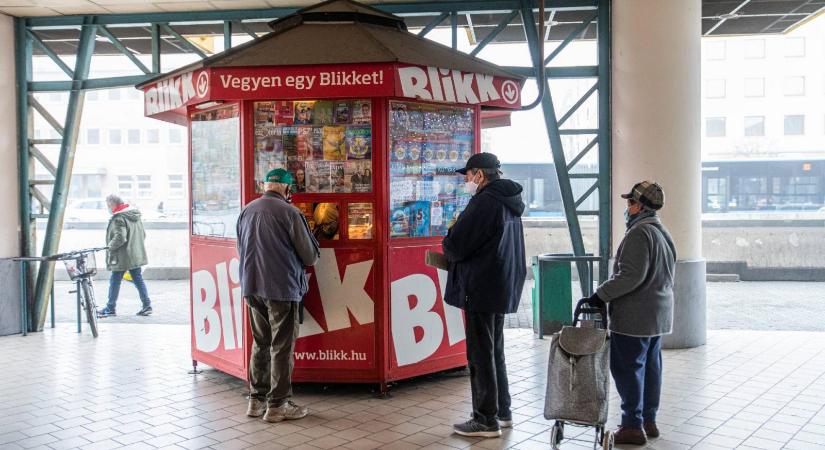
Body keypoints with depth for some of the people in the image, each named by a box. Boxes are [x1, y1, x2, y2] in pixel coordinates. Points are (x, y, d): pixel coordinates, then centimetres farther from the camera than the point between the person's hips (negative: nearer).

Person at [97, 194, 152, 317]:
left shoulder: (118, 219, -17)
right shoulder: (136, 216, 11)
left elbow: (120, 237, -24)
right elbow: (143, 234, 16)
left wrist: (110, 246, -10)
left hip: (122, 257, -8)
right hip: (136, 255, 8)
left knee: (115, 281, 4)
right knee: (138, 279, 11)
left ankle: (111, 308, 12)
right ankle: (147, 305, 8)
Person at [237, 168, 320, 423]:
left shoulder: (246, 211, 6)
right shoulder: (289, 212, -13)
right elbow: (311, 256, -9)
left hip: (252, 287, 6)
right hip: (282, 288, -6)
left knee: (260, 343, 17)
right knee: (282, 347, 3)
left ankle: (257, 400, 23)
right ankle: (278, 404, 8)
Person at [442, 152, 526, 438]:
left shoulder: (484, 202, -18)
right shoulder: (508, 202, 13)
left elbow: (454, 246, -20)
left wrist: (450, 250, 3)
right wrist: (458, 256, 11)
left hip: (481, 290, -10)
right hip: (502, 288, 10)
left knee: (481, 355, 0)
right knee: (495, 352, 18)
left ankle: (486, 420, 8)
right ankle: (502, 412, 27)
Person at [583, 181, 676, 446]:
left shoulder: (640, 233, -17)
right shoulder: (663, 233, 15)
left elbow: (631, 276, -25)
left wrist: (601, 295, -19)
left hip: (634, 318, -10)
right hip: (659, 315, 10)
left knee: (628, 368, -3)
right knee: (650, 367, 15)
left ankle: (633, 426, 1)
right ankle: (648, 421, 24)